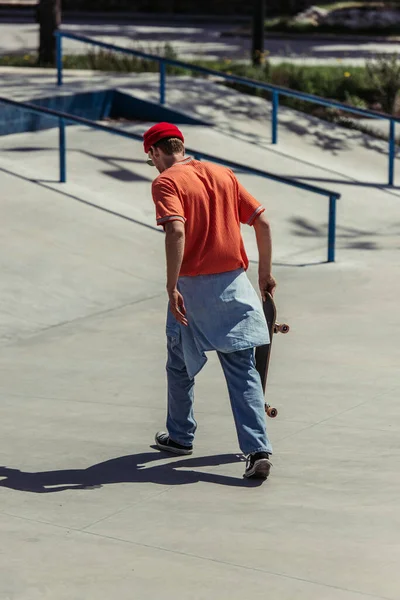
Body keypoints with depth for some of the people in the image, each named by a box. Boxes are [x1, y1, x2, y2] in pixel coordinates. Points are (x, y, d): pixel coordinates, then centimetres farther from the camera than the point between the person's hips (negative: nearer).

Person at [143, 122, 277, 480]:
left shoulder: (166, 182, -6)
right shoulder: (222, 174, 11)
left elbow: (176, 230, -23)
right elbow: (262, 222, 9)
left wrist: (171, 287, -22)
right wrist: (265, 273, 17)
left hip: (193, 286, -4)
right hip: (234, 282, 4)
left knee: (181, 364, 18)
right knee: (243, 370, 3)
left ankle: (180, 436, 33)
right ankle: (258, 449, -8)